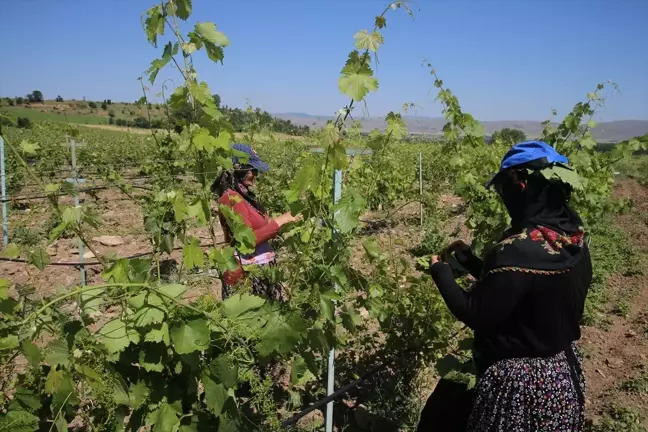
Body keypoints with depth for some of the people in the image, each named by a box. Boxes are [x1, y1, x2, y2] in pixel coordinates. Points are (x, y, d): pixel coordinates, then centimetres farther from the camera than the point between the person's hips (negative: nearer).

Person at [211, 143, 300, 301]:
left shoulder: (243, 195, 12)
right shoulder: (231, 198, -15)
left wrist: (285, 220, 8)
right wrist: (279, 221, -16)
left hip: (259, 270, 9)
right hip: (246, 274, -9)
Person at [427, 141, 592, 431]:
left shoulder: (519, 251, -30)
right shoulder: (574, 241, -3)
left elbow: (475, 315, -20)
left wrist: (440, 272, -7)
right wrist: (470, 261, 8)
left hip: (518, 381, -8)